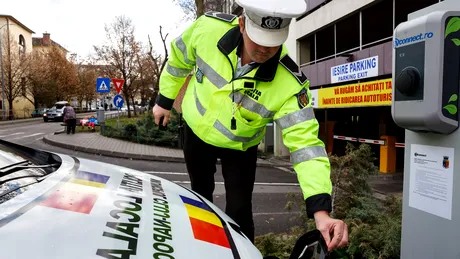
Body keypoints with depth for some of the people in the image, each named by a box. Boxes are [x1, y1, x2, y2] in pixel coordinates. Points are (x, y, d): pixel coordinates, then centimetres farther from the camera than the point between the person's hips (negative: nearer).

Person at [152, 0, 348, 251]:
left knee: (239, 210, -1)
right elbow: (179, 58, -8)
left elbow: (306, 143, -36)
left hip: (239, 147, -2)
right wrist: (165, 99, 5)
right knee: (200, 196, 23)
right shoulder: (209, 27, -29)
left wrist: (321, 210, -46)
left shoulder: (289, 84, -35)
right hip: (196, 131, 3)